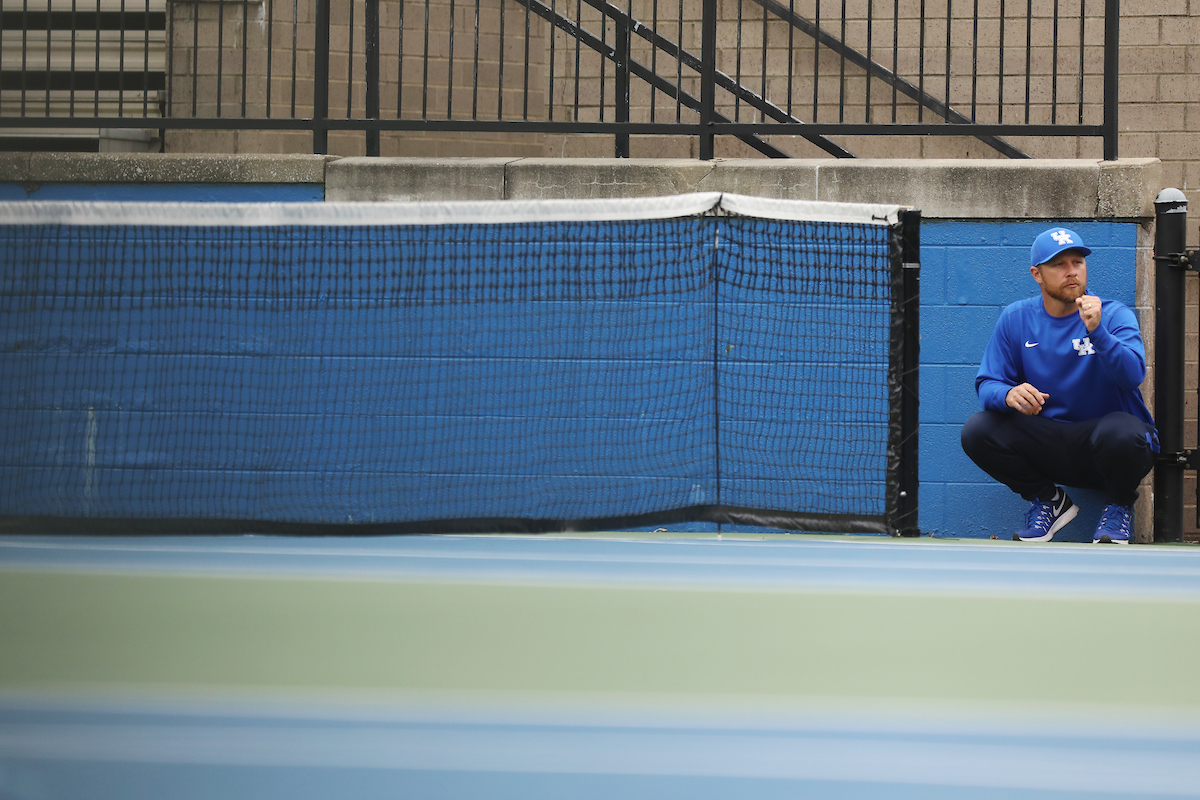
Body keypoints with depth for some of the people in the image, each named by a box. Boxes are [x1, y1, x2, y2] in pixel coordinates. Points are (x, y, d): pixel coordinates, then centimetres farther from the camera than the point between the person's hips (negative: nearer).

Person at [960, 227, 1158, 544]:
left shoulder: (1115, 316, -7)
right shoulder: (1016, 319, 3)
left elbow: (1132, 375, -23)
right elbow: (987, 384, -2)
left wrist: (1096, 331, -39)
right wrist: (1009, 395, -27)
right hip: (1048, 444, 3)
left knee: (1120, 432, -38)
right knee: (977, 431, -20)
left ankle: (1119, 506, -2)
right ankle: (1049, 500, 6)